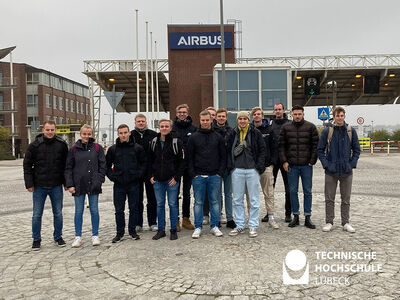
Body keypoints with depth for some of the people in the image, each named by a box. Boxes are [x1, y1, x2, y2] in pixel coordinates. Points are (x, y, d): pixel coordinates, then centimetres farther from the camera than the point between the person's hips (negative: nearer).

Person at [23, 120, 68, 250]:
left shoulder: (62, 144, 0)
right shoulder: (34, 145, -4)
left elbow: (66, 165, 6)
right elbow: (27, 165, 0)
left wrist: (66, 182, 4)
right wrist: (29, 184, -6)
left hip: (56, 186, 1)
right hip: (39, 186, -1)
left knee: (58, 213, 10)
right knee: (37, 215, 7)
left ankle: (58, 237, 26)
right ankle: (36, 239, 23)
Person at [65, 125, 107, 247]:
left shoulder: (97, 148, 3)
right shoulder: (74, 149, 4)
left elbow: (102, 166, 3)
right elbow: (68, 168, 4)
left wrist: (99, 181, -7)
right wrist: (69, 184, -4)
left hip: (93, 185, 0)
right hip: (79, 185, 1)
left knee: (94, 210, 6)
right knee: (78, 211, 7)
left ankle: (95, 235, 18)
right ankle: (78, 237, 18)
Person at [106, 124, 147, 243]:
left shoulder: (138, 148, 1)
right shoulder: (113, 149, 3)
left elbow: (144, 162, 7)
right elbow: (107, 165, 11)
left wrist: (139, 175, -4)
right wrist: (111, 176, -1)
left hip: (133, 184, 0)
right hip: (119, 184, 1)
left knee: (134, 208, 8)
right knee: (119, 210, 7)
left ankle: (132, 230, 23)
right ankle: (120, 233, 18)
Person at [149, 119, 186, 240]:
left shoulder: (176, 142, -5)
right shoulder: (154, 142, 8)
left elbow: (182, 161, -4)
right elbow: (150, 160, 16)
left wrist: (176, 177, -10)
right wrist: (151, 175, 6)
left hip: (172, 180, -4)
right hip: (157, 180, 4)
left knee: (173, 204, 3)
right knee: (159, 205, 9)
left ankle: (173, 230, 15)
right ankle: (161, 230, 20)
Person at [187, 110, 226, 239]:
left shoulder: (218, 137, 7)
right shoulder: (193, 137, 4)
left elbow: (223, 156, 6)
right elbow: (190, 157, 3)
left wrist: (220, 172, -3)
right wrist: (192, 173, -5)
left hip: (215, 176, 1)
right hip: (198, 176, -1)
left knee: (215, 202, 7)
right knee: (198, 202, 5)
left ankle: (214, 226, 19)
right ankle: (198, 227, 15)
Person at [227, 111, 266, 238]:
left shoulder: (255, 133, 2)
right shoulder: (233, 134, 9)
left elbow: (262, 150, 1)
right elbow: (229, 150, 13)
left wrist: (259, 166, -8)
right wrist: (230, 165, 1)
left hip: (252, 170, -2)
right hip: (237, 170, 3)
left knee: (254, 200, 3)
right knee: (237, 200, 7)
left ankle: (253, 226, 13)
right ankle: (240, 226, 18)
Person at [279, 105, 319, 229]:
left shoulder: (311, 127, 1)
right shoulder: (286, 127, 5)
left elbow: (315, 145, 0)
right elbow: (281, 145, 5)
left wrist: (312, 161, -7)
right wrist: (284, 161, -3)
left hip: (306, 165, -1)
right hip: (291, 165, 1)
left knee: (307, 191, 5)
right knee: (293, 191, 6)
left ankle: (308, 218, 14)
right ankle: (295, 216, 17)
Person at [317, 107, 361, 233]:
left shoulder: (351, 131, 3)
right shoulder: (327, 131, -1)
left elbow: (356, 150, 8)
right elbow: (320, 150, 2)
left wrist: (352, 164, -2)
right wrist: (326, 164, -7)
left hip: (347, 171, 1)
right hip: (331, 171, -1)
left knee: (346, 199, 10)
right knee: (329, 199, 5)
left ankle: (346, 223, 22)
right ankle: (329, 222, 16)